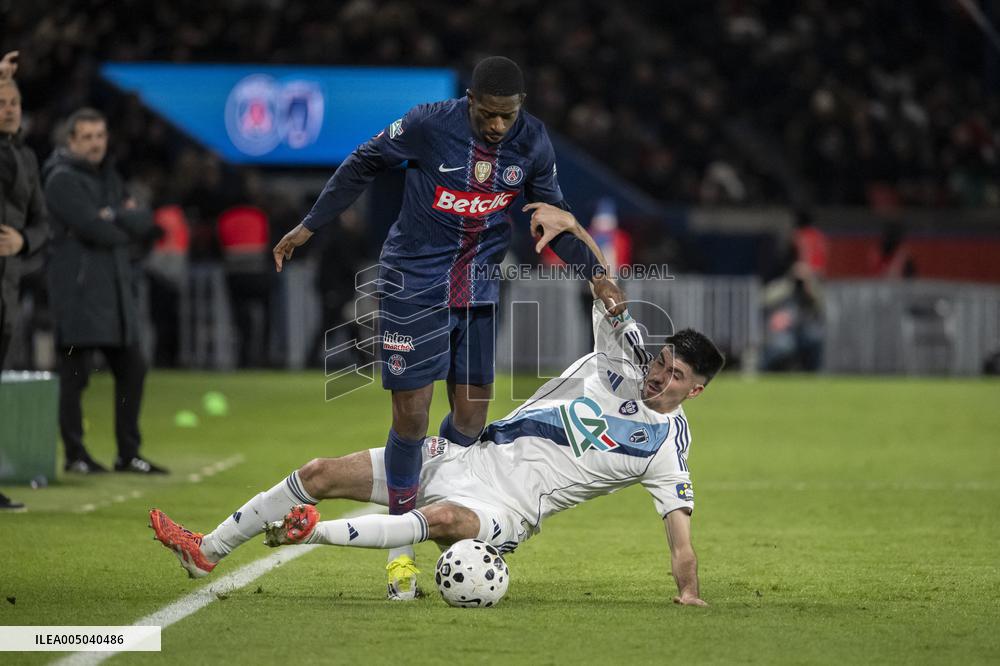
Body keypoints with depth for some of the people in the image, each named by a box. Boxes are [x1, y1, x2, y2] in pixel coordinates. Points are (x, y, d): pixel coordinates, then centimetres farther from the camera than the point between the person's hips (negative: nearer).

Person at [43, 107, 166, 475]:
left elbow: (144, 222, 8)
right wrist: (128, 225, -1)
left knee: (132, 368, 9)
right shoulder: (62, 180, -8)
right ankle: (75, 454, 4)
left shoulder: (108, 176, 18)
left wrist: (115, 217, -10)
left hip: (116, 289, 8)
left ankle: (129, 454, 17)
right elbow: (96, 230, -19)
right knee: (75, 374, -4)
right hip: (78, 290, -8)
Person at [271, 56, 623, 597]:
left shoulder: (533, 143, -4)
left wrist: (593, 272, -1)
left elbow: (552, 217, 10)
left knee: (470, 417, 4)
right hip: (414, 284, -4)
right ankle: (401, 550, 4)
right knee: (411, 415, -7)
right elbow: (364, 164, -1)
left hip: (479, 289, 4)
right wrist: (309, 226, 3)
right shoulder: (429, 124, -16)